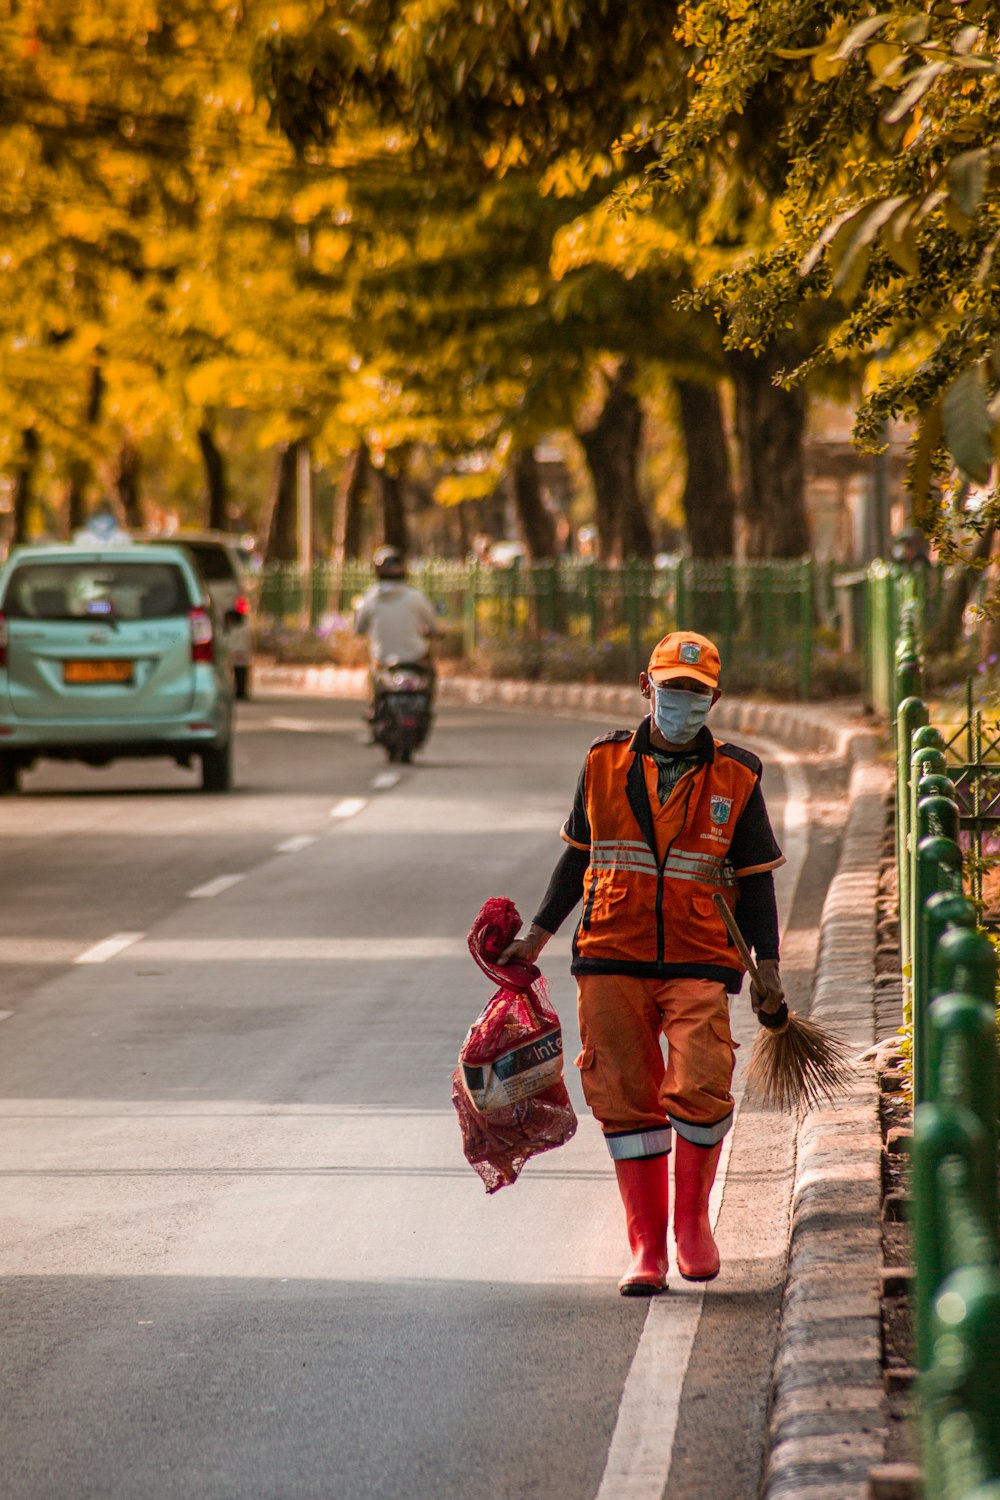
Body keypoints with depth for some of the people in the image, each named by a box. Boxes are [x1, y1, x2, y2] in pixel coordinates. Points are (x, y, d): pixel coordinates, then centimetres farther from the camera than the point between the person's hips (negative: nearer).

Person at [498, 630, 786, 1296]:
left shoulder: (736, 779, 4)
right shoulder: (605, 763, 8)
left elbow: (755, 879, 10)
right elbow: (579, 855, 18)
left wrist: (768, 965, 3)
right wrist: (538, 936, 15)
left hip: (700, 962, -1)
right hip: (613, 959, 2)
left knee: (701, 1090, -16)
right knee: (626, 1101, -1)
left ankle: (693, 1220, 8)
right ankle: (647, 1248, 8)